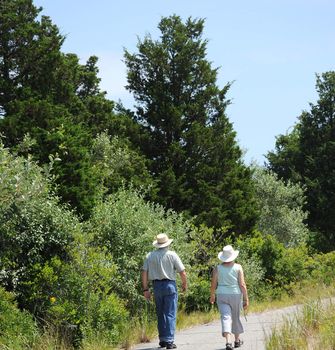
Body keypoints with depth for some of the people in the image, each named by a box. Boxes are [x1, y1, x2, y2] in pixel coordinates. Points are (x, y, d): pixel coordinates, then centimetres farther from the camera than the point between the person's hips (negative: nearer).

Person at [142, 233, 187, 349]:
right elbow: (182, 273, -5)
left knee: (160, 314, 15)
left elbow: (144, 273, 1)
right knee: (170, 314, -1)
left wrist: (145, 289, 7)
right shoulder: (172, 255, -4)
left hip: (156, 286, 3)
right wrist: (184, 284, 12)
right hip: (169, 285, -3)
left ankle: (162, 339, 19)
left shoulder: (150, 256, 5)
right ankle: (169, 341, -6)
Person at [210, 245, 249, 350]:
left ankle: (228, 341, -24)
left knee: (226, 318, -5)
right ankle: (237, 340, 32)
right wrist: (246, 299, -5)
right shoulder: (238, 267, -6)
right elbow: (242, 284, -10)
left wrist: (212, 296, 17)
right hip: (235, 295, 0)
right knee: (236, 317, 18)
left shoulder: (218, 268, -2)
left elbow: (213, 285, 0)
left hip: (222, 296, 0)